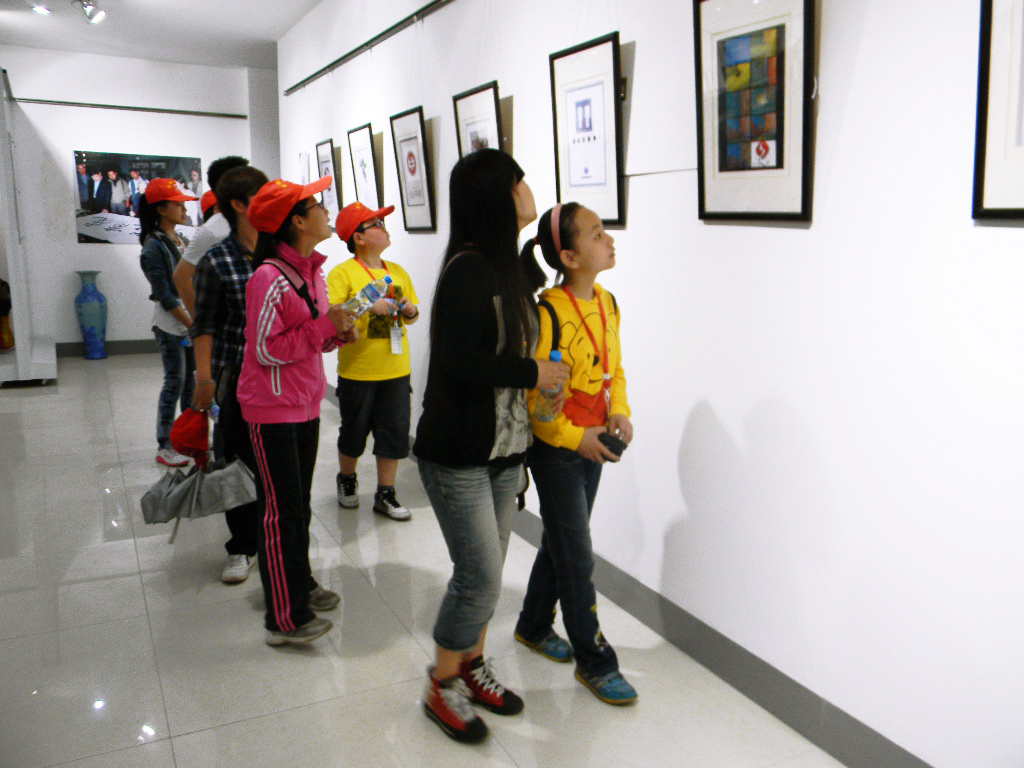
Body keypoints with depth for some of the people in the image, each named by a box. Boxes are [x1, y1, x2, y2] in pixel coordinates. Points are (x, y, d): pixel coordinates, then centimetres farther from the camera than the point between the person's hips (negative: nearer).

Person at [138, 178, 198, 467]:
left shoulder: (183, 242, 12)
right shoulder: (154, 247, -10)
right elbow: (164, 295, -14)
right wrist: (192, 324, -16)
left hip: (192, 322, 7)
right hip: (171, 326, -7)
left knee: (191, 381, 12)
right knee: (175, 384, -3)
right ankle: (164, 446, 6)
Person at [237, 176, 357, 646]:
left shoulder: (312, 271, 8)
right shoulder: (269, 278, -20)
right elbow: (267, 350, -20)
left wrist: (337, 334, -2)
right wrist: (323, 326, -21)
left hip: (306, 405, 9)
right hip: (272, 409, -8)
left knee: (299, 504, 19)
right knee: (282, 510, -1)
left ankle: (300, 585, 36)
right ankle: (284, 619, 11)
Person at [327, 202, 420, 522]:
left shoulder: (398, 272, 10)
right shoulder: (342, 273, -7)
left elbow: (412, 314, 19)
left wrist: (409, 311, -3)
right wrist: (369, 306, -24)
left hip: (396, 368, 4)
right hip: (357, 370, -4)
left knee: (394, 432, 5)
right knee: (354, 431, 12)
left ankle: (385, 495, 19)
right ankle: (347, 479, 38)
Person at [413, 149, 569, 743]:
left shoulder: (511, 267, 9)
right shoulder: (468, 269, -18)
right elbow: (457, 362, -25)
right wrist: (532, 373, -15)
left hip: (504, 449, 8)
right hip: (459, 454, -8)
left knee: (485, 571, 17)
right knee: (482, 578, -1)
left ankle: (471, 665, 36)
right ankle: (443, 688, 21)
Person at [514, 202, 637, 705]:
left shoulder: (606, 302, 3)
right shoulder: (548, 313, -21)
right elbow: (529, 396, -20)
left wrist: (619, 411, -3)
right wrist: (574, 438, -20)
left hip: (591, 445, 8)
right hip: (555, 447, -8)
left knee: (560, 541, 21)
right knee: (577, 558, 2)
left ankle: (534, 626, 41)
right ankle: (595, 662, 17)